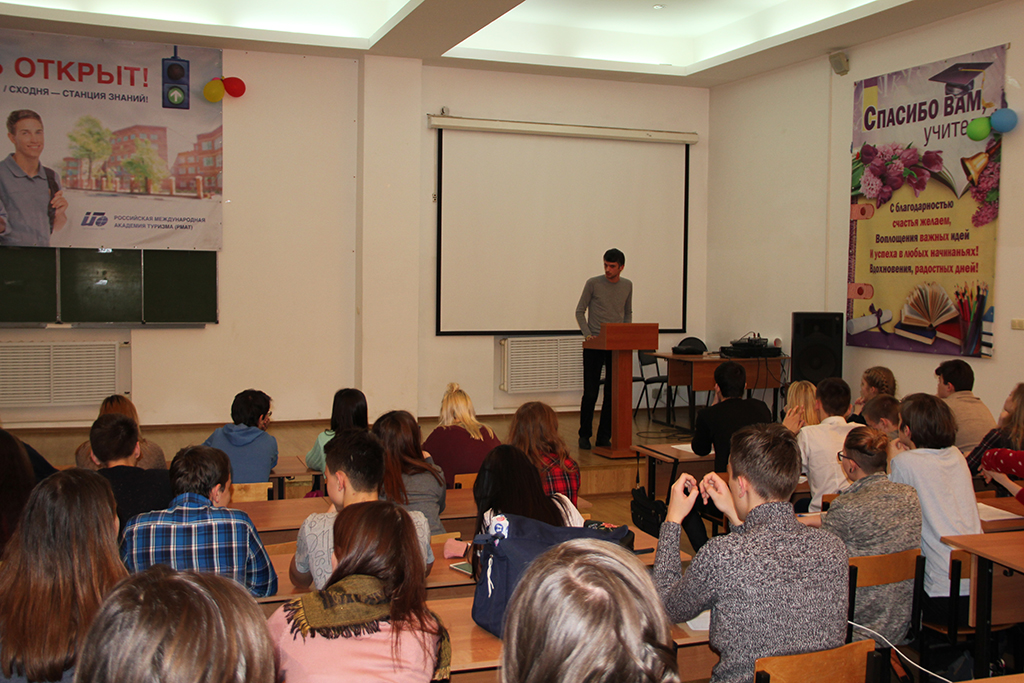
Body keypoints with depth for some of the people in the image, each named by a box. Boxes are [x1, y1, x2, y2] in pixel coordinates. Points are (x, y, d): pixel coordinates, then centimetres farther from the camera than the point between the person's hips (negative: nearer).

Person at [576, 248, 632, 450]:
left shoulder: (627, 286, 8)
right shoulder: (593, 283, -4)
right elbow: (580, 311, 1)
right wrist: (587, 334, -12)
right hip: (594, 345, -3)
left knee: (613, 394, 3)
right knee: (591, 392, -1)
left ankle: (604, 437, 11)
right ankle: (584, 435, 12)